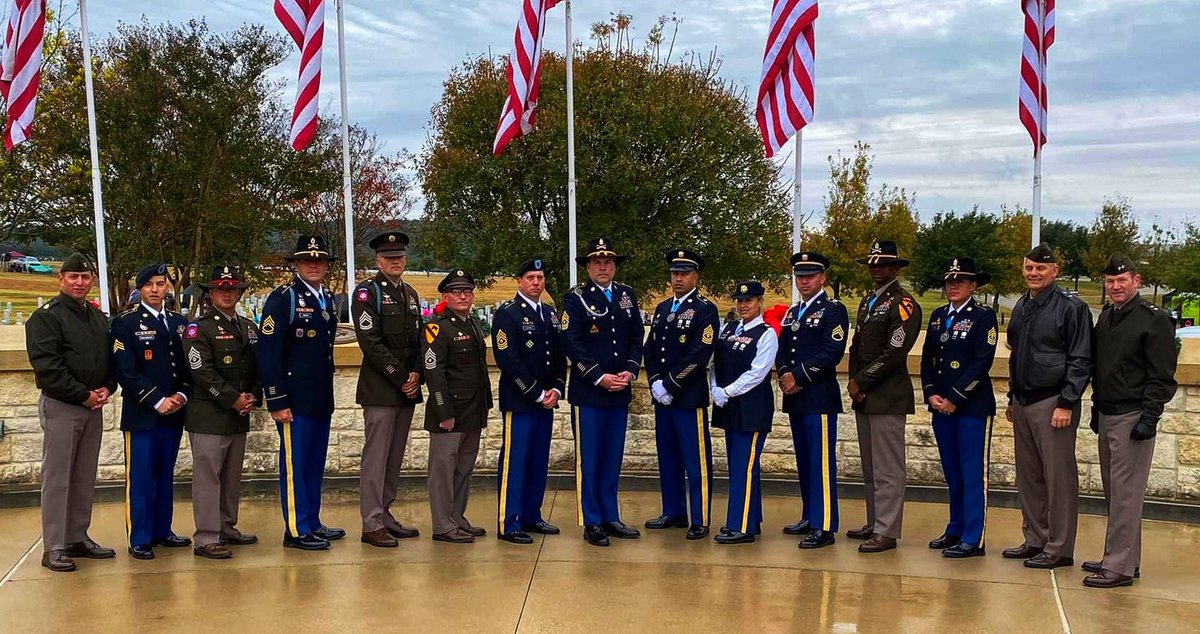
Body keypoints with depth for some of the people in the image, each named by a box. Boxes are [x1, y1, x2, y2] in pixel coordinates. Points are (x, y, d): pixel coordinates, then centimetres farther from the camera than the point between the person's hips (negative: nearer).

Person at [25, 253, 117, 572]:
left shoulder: (98, 318, 14)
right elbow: (47, 367, -15)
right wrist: (84, 395, -15)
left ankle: (78, 538, 21)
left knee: (85, 477, 12)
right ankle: (54, 547, 2)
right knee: (57, 478, -3)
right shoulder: (46, 317, -8)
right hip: (60, 406, -7)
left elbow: (109, 358, 19)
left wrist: (107, 388, 0)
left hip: (93, 407, 7)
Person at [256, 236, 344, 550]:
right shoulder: (282, 299, -10)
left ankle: (313, 523, 24)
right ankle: (296, 530, 6)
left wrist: (327, 391, 15)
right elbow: (267, 353, -13)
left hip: (322, 399, 8)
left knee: (315, 464, 14)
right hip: (294, 400, -7)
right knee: (294, 464, -1)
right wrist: (277, 402, -16)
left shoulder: (328, 299, 13)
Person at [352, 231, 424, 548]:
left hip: (407, 388, 7)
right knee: (376, 456, -6)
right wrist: (401, 377, -14)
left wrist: (416, 375, 0)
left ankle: (385, 516, 18)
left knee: (395, 457, 11)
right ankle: (372, 525, -2)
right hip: (379, 389, -7)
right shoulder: (367, 293, -6)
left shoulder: (410, 294, 17)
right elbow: (371, 343, -14)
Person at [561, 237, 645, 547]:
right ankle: (592, 522, 9)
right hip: (587, 393, -5)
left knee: (613, 458, 12)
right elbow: (572, 344, -10)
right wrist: (600, 377, -15)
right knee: (588, 459, 1)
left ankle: (610, 517, 21)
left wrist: (630, 372, -4)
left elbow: (637, 338, 11)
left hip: (620, 392, 5)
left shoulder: (627, 295, 11)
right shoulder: (576, 298, -4)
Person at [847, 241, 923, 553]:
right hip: (863, 396, 9)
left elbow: (894, 353, -17)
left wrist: (861, 382, -13)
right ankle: (874, 523, 23)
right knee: (870, 467, 14)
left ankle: (887, 532, -2)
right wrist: (854, 382, 3)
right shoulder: (867, 301, 18)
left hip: (888, 398, -9)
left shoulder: (903, 304, -9)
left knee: (887, 469, -5)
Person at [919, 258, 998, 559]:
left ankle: (973, 539, 1)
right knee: (952, 474, 13)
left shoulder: (984, 316, -5)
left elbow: (982, 363, -13)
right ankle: (955, 530, 23)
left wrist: (954, 398, -15)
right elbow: (927, 358, 13)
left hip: (972, 406, -6)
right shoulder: (938, 316, 13)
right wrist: (931, 394, -1)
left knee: (973, 474, -2)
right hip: (941, 406, 6)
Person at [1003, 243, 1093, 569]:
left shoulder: (1071, 308, -8)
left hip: (1053, 403, -8)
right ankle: (1035, 540, 22)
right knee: (1028, 477, 12)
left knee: (1059, 478, -3)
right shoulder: (1021, 307, 14)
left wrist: (1066, 404, -16)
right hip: (1023, 402, 8)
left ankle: (1060, 549, 4)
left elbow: (1080, 361, -11)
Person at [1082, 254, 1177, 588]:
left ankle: (1119, 567, -3)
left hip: (1132, 418, -8)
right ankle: (1127, 558, 22)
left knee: (1125, 494, -7)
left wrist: (1149, 417, -17)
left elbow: (1162, 376, -12)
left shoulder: (1154, 319, -9)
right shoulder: (1106, 317, 14)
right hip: (1106, 416, 8)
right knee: (1114, 493, 13)